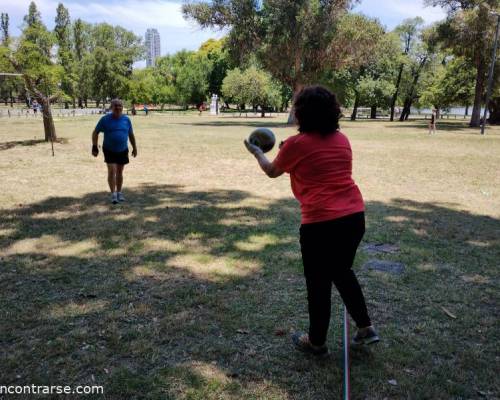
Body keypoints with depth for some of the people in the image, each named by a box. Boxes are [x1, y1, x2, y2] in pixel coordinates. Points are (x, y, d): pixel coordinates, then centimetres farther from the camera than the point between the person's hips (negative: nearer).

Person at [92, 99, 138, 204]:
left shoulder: (126, 119, 2)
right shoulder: (105, 119, -6)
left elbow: (131, 134, 12)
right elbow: (95, 133, -1)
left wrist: (134, 147, 11)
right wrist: (94, 147, -8)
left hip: (123, 150, 3)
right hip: (109, 150, -3)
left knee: (120, 172, 10)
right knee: (112, 171, -11)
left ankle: (119, 193, 22)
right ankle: (113, 194, -4)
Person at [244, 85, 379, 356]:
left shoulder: (297, 144, -7)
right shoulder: (342, 139, 9)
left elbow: (272, 171, 11)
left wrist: (257, 152, 30)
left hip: (321, 223, -6)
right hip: (355, 216, 6)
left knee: (318, 283, 11)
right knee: (342, 272, 27)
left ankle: (317, 342, 28)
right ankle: (365, 328, 31)